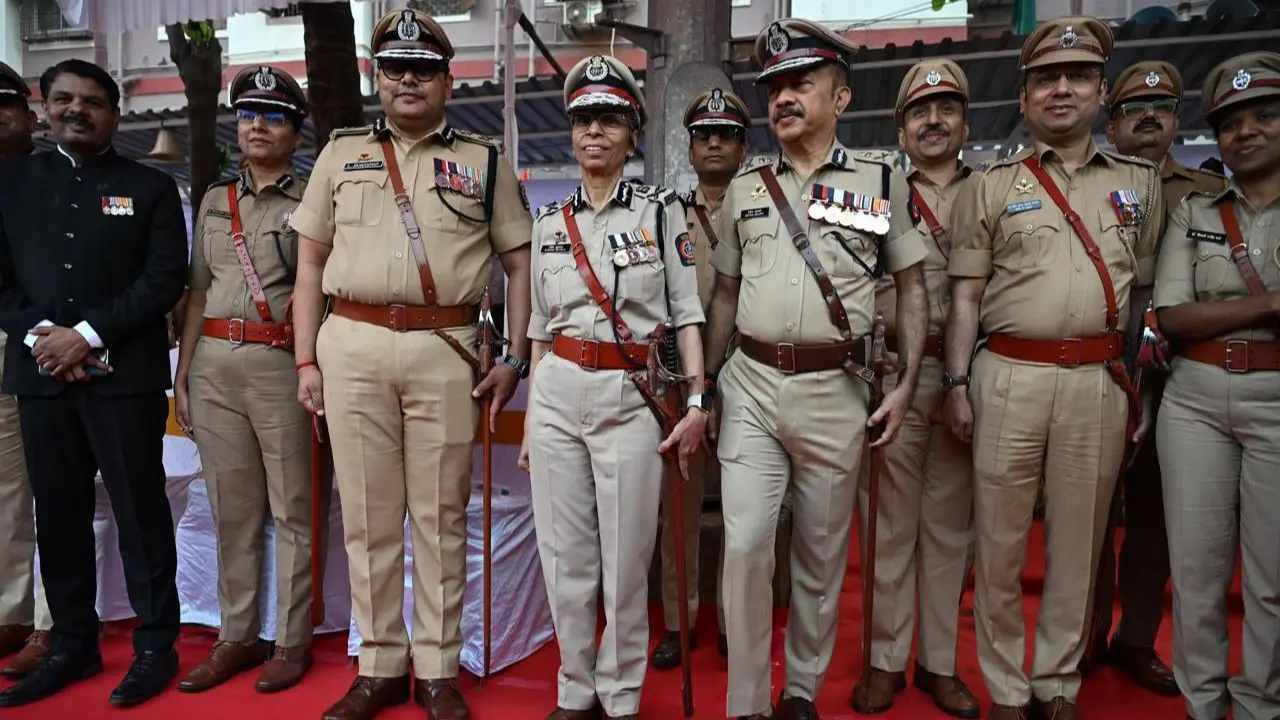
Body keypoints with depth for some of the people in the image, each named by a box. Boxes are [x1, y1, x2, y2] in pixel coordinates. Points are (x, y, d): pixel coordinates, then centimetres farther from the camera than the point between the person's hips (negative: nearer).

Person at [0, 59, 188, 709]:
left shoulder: (151, 187, 6)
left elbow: (165, 279, -4)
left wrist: (89, 334, -12)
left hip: (125, 373, -3)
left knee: (140, 513, 1)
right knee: (58, 516, 10)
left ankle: (155, 645, 12)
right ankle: (73, 643, 23)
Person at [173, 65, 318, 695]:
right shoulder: (214, 201, 16)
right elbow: (197, 294, 17)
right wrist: (181, 375, 13)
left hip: (281, 362, -5)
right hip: (213, 364, 5)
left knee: (290, 509, 1)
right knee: (231, 509, 10)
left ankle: (292, 641, 12)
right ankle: (237, 637, 22)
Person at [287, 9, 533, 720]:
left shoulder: (485, 160, 10)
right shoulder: (341, 153, 14)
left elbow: (520, 262, 8)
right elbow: (311, 260, 14)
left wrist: (515, 359, 0)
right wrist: (306, 359, 6)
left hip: (446, 350, -1)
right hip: (352, 346, 2)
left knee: (440, 515, 4)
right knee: (367, 513, 7)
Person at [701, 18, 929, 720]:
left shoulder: (883, 181, 4)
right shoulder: (744, 187, 10)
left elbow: (911, 286, 8)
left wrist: (907, 383, -2)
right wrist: (704, 385, 10)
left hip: (835, 391, -1)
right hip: (751, 385, 1)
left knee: (821, 553, 10)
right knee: (744, 543, -4)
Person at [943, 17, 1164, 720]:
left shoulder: (1140, 182, 13)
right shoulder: (990, 186, 6)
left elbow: (1146, 292, 14)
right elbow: (965, 295, 3)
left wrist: (1143, 385, 8)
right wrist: (956, 384, -4)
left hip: (1102, 381, 2)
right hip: (1010, 376, -2)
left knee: (1078, 539, 10)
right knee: (1000, 538, 4)